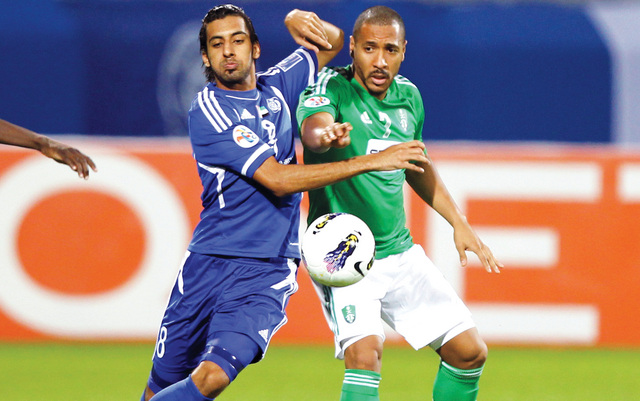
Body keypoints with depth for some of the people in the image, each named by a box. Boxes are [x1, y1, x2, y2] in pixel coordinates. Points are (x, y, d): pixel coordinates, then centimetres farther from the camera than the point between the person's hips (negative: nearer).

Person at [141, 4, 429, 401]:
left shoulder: (276, 87, 10)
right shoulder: (208, 111, -8)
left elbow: (333, 41, 28)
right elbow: (276, 179, -16)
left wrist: (301, 20, 3)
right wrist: (370, 161, -17)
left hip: (268, 274, 2)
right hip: (209, 263, -2)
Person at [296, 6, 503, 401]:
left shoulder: (408, 97, 4)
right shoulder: (330, 89, -15)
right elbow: (313, 129, -39)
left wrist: (459, 222, 19)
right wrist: (327, 135, -62)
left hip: (399, 251, 6)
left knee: (470, 352, 6)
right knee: (364, 353, -28)